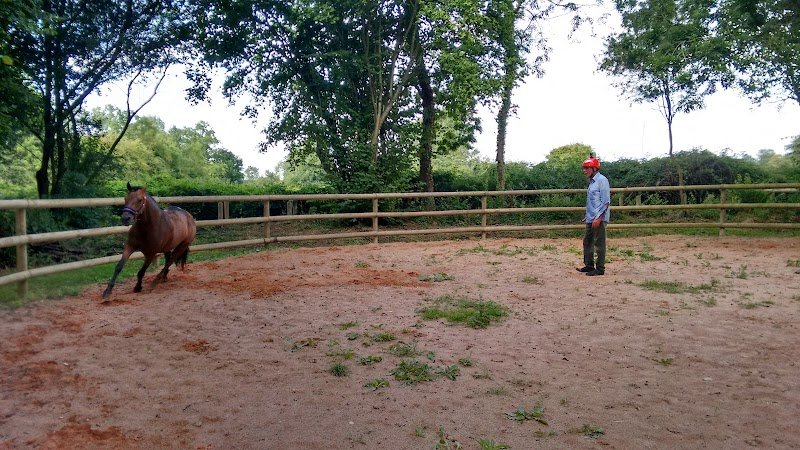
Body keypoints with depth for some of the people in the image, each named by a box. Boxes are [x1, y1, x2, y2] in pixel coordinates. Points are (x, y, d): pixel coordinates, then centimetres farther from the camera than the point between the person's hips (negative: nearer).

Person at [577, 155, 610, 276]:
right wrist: (587, 216, 22)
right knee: (587, 242, 15)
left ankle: (600, 268, 6)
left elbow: (605, 201, -17)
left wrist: (598, 217, -21)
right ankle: (589, 265, 26)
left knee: (599, 244, -2)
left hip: (599, 218, -9)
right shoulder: (592, 181, 15)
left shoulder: (602, 180, -12)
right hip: (590, 218, 9)